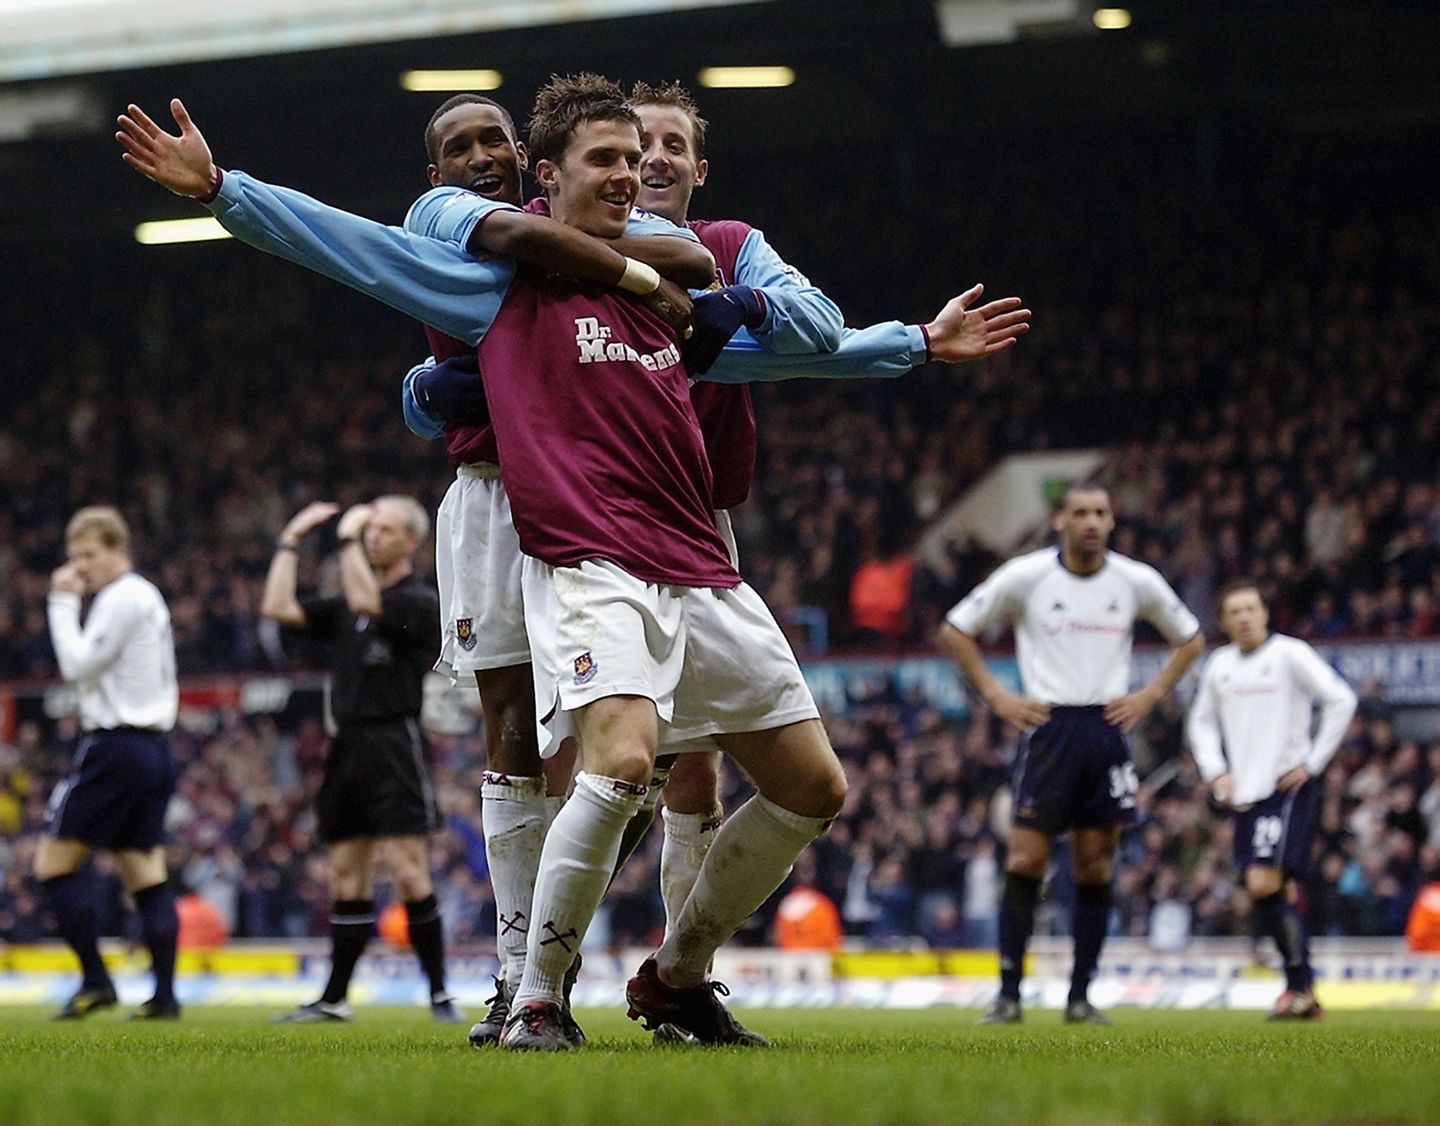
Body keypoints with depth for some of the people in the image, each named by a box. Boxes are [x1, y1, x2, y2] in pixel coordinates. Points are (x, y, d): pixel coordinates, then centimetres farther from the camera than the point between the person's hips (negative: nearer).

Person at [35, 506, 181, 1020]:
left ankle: (95, 979, -8)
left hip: (115, 747, -10)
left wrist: (64, 603, -9)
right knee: (145, 875, 6)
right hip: (155, 749, 10)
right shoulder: (149, 597, 19)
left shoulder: (121, 599, -11)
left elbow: (77, 664, -15)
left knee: (55, 861, -3)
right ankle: (164, 993, -1)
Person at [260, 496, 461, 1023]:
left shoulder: (419, 602, -4)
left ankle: (440, 993, -5)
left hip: (394, 746, -7)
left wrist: (347, 539, -13)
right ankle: (334, 999, 11)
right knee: (347, 876, 8)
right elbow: (279, 608, 11)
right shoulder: (349, 607, 18)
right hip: (348, 744, 7)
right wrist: (291, 540, 12)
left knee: (408, 871, -11)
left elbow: (365, 601, -22)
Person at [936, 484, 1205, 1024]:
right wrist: (996, 698, -1)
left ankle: (1080, 995, 10)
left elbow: (1190, 639, 19)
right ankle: (1009, 994, -3)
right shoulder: (1026, 576, -3)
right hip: (1049, 727, -2)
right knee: (1026, 859, -8)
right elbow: (954, 631, 5)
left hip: (1108, 731, 2)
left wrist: (1149, 696, 6)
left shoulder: (1137, 582, 4)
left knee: (1095, 867, 3)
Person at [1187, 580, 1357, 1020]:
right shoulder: (1219, 666, 12)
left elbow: (1342, 701, -9)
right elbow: (1201, 723, 26)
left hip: (1288, 788, -6)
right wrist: (1216, 773, 10)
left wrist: (1312, 763, -9)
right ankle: (1305, 997, 13)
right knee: (1277, 894, 6)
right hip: (1245, 794, 6)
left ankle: (1300, 986, -8)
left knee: (1265, 883, -17)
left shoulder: (1290, 654, -5)